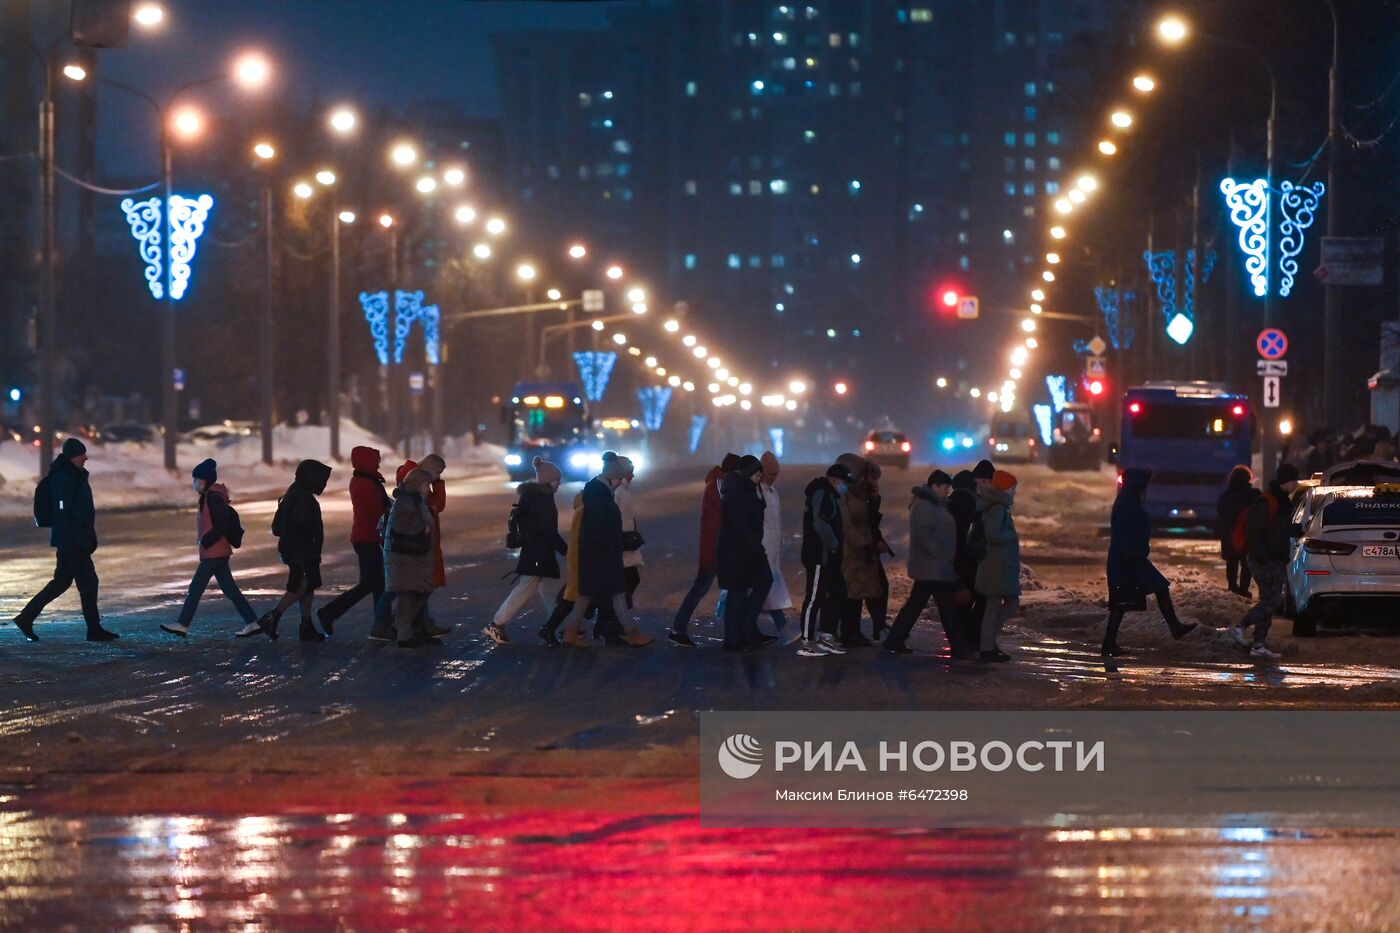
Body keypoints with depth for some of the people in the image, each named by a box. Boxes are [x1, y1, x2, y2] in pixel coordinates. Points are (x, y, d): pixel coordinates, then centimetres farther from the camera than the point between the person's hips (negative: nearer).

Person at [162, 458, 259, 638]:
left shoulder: (213, 498, -17)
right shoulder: (210, 497, 13)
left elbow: (221, 526, -23)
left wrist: (205, 541, -16)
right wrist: (202, 539, 11)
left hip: (213, 553, -10)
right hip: (218, 552, 10)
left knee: (196, 588, -2)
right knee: (229, 589, 9)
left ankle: (182, 624, 5)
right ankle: (252, 623, 8)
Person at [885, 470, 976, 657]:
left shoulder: (934, 505, 18)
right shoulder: (924, 506, -15)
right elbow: (921, 534, -25)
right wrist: (940, 553, -23)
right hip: (933, 568, -11)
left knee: (915, 603, 11)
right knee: (948, 607, -6)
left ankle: (895, 640, 12)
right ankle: (960, 647, -4)